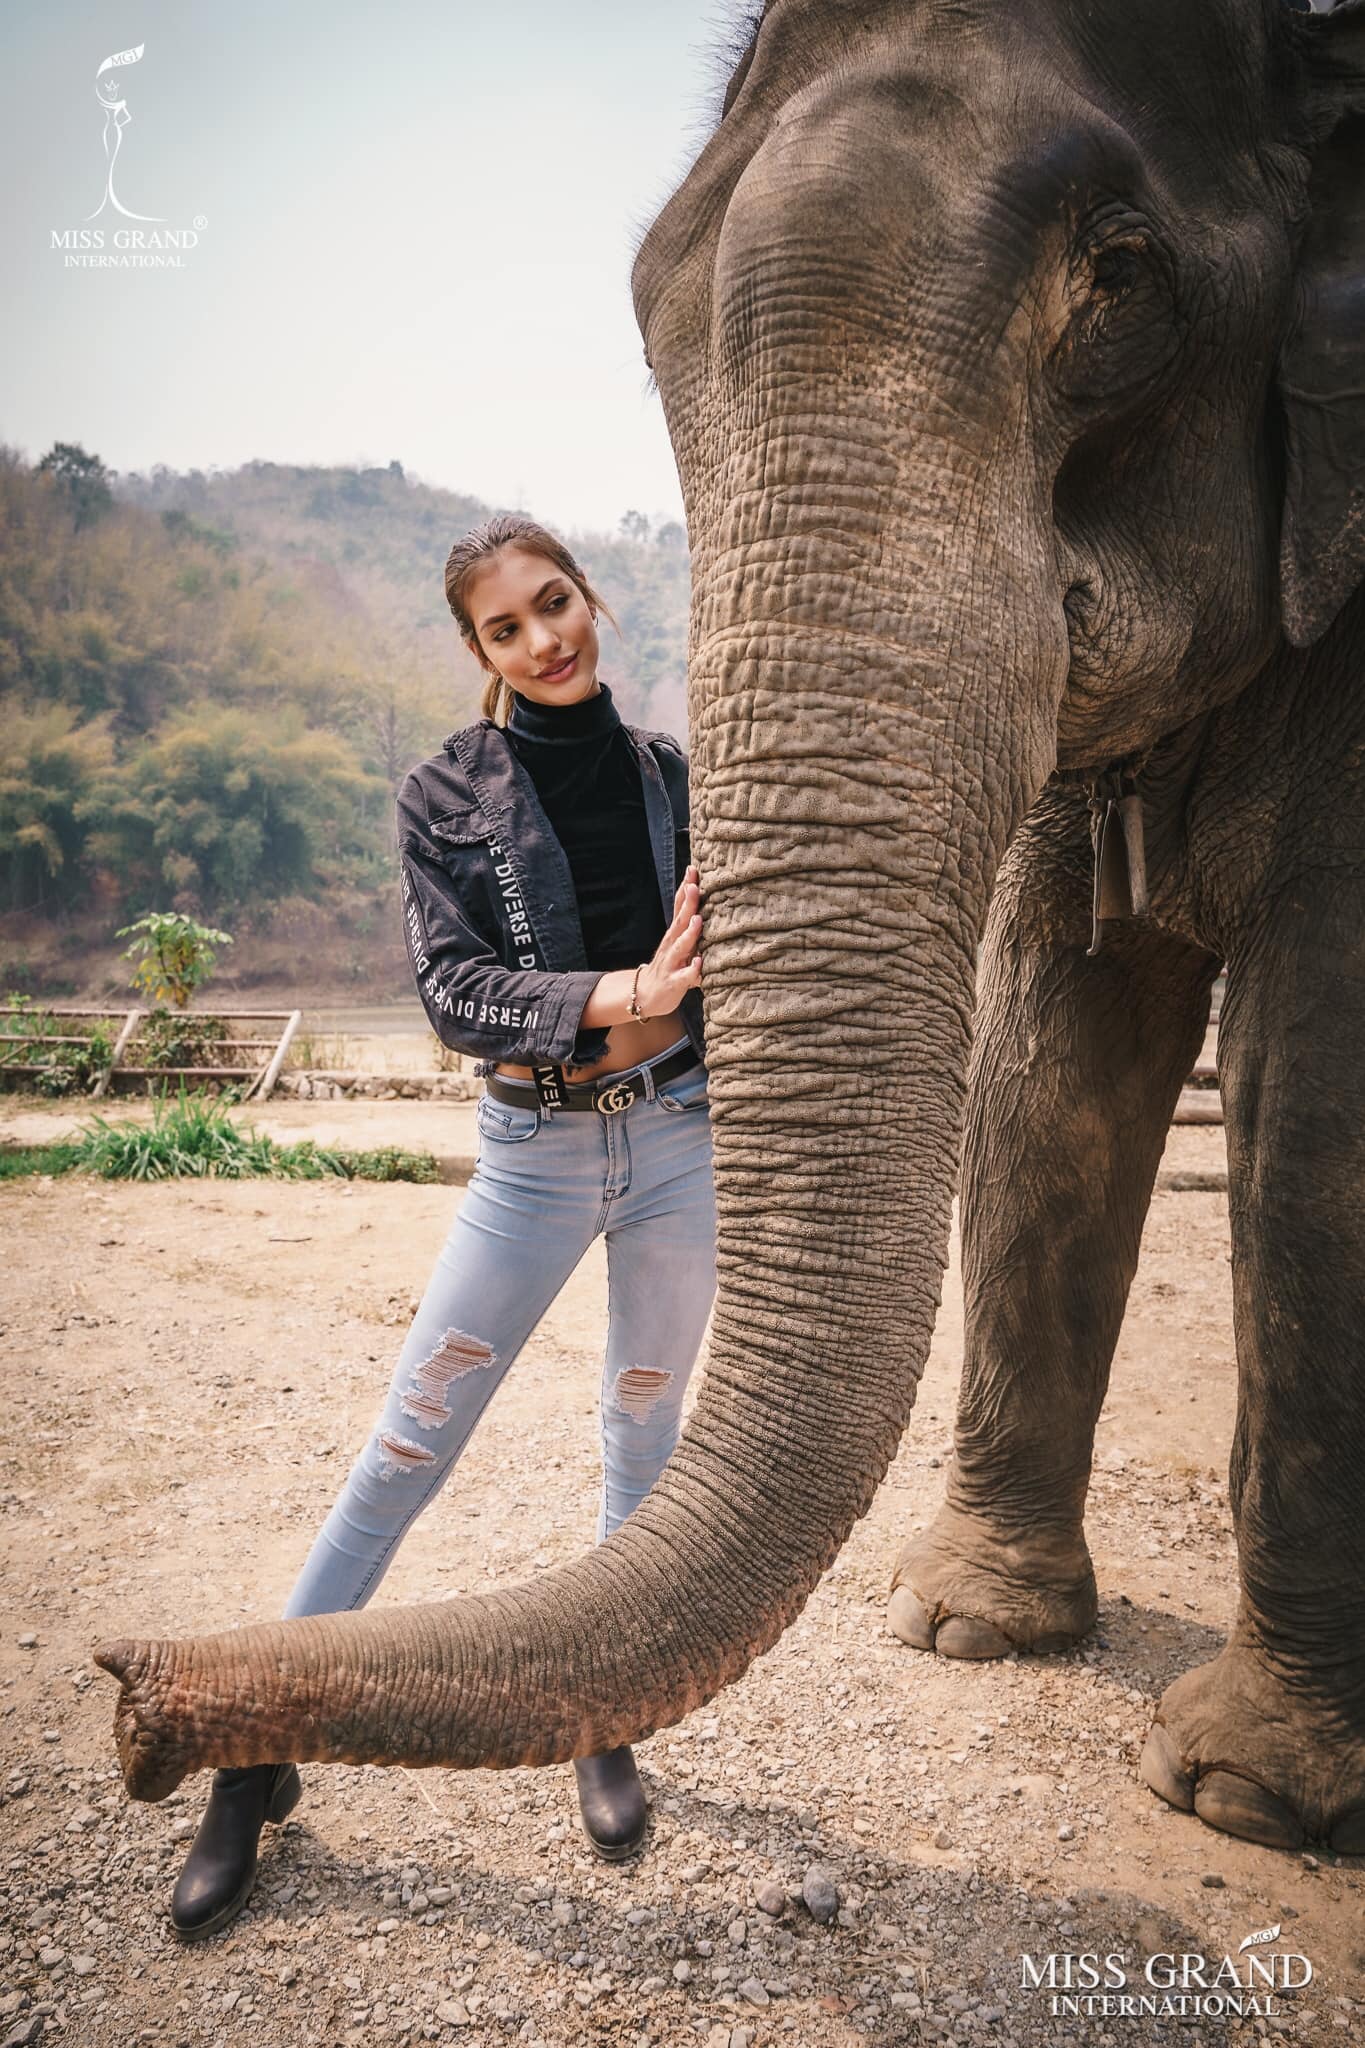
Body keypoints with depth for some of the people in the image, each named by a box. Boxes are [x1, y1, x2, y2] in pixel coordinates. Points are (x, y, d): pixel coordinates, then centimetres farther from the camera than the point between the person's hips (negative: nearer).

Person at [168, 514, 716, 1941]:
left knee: (644, 1432, 13)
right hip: (534, 1152, -2)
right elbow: (453, 992, -14)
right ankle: (260, 1748, 16)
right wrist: (610, 997, -26)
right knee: (409, 1442, 1)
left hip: (679, 1137, 3)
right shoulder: (445, 794, -4)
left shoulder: (669, 773, 5)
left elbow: (706, 955, 9)